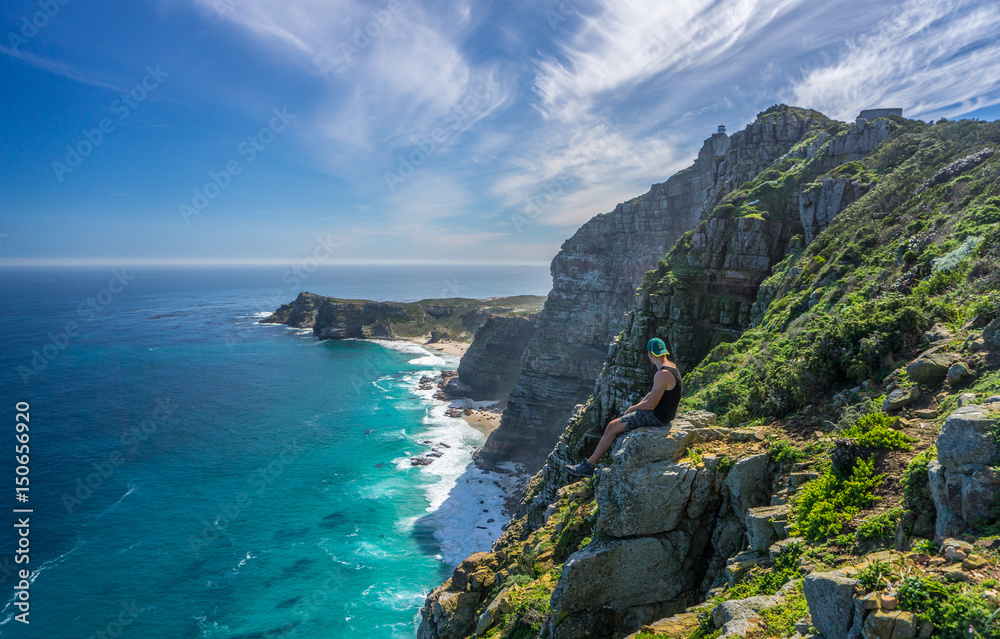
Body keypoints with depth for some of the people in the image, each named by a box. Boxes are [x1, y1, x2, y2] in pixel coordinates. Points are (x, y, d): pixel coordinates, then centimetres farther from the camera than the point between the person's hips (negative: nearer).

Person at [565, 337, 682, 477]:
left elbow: (650, 404, -24)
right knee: (619, 420, 18)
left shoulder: (663, 374, -25)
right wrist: (637, 406, 8)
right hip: (661, 412, 10)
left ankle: (588, 466, -1)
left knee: (612, 427, -8)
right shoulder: (671, 365, 8)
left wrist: (632, 408, -7)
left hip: (657, 416, -10)